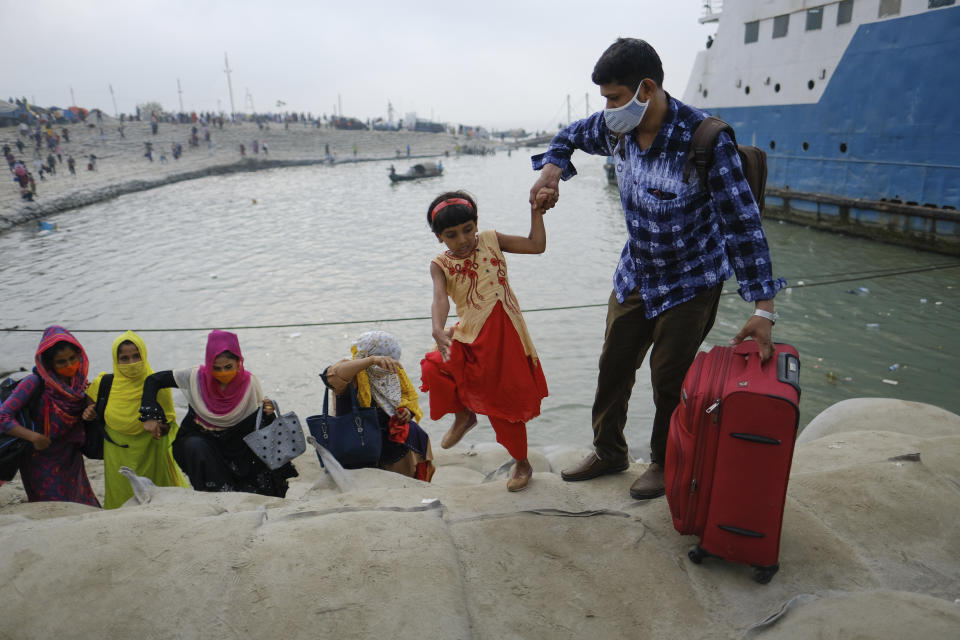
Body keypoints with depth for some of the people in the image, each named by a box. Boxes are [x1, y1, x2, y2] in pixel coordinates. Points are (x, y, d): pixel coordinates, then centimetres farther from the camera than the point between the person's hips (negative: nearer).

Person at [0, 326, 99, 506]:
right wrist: (35, 437, -28)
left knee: (84, 512, 15)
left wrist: (90, 412, -12)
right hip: (43, 463, -5)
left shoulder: (78, 380, -4)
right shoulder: (35, 383, -21)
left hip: (71, 459, 5)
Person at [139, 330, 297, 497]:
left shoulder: (250, 384, -13)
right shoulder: (196, 377, -15)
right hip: (197, 439, 0)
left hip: (233, 444, 0)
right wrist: (150, 416, -12)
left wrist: (267, 415, -31)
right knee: (197, 448, -34)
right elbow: (153, 380, -4)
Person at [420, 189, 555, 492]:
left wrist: (536, 212, -2)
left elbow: (536, 245, 8)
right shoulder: (440, 264, -1)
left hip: (503, 332, -1)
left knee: (504, 403, 5)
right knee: (437, 369, -21)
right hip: (470, 334, 2)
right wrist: (438, 330, -38)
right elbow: (440, 298, -21)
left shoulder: (490, 240, 2)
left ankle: (522, 463, 29)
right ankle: (463, 415, 14)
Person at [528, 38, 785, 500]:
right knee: (614, 365, 13)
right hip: (635, 274, 6)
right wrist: (551, 168, -12)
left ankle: (665, 464, 29)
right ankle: (609, 452, 34)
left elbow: (743, 223, -26)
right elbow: (570, 137, 12)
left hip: (690, 282, -6)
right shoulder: (618, 128, -11)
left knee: (669, 379, 3)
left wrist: (763, 310, -27)